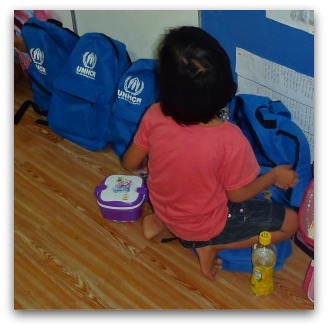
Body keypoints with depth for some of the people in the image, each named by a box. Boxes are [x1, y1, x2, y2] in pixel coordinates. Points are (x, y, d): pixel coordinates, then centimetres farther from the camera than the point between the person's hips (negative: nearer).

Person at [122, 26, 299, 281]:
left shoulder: (154, 117, -24)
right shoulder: (230, 140, -35)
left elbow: (130, 163, -6)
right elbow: (238, 194, -18)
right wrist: (275, 176, 0)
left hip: (165, 208, 5)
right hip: (205, 225, -4)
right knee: (290, 222, 8)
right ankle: (210, 246, 0)